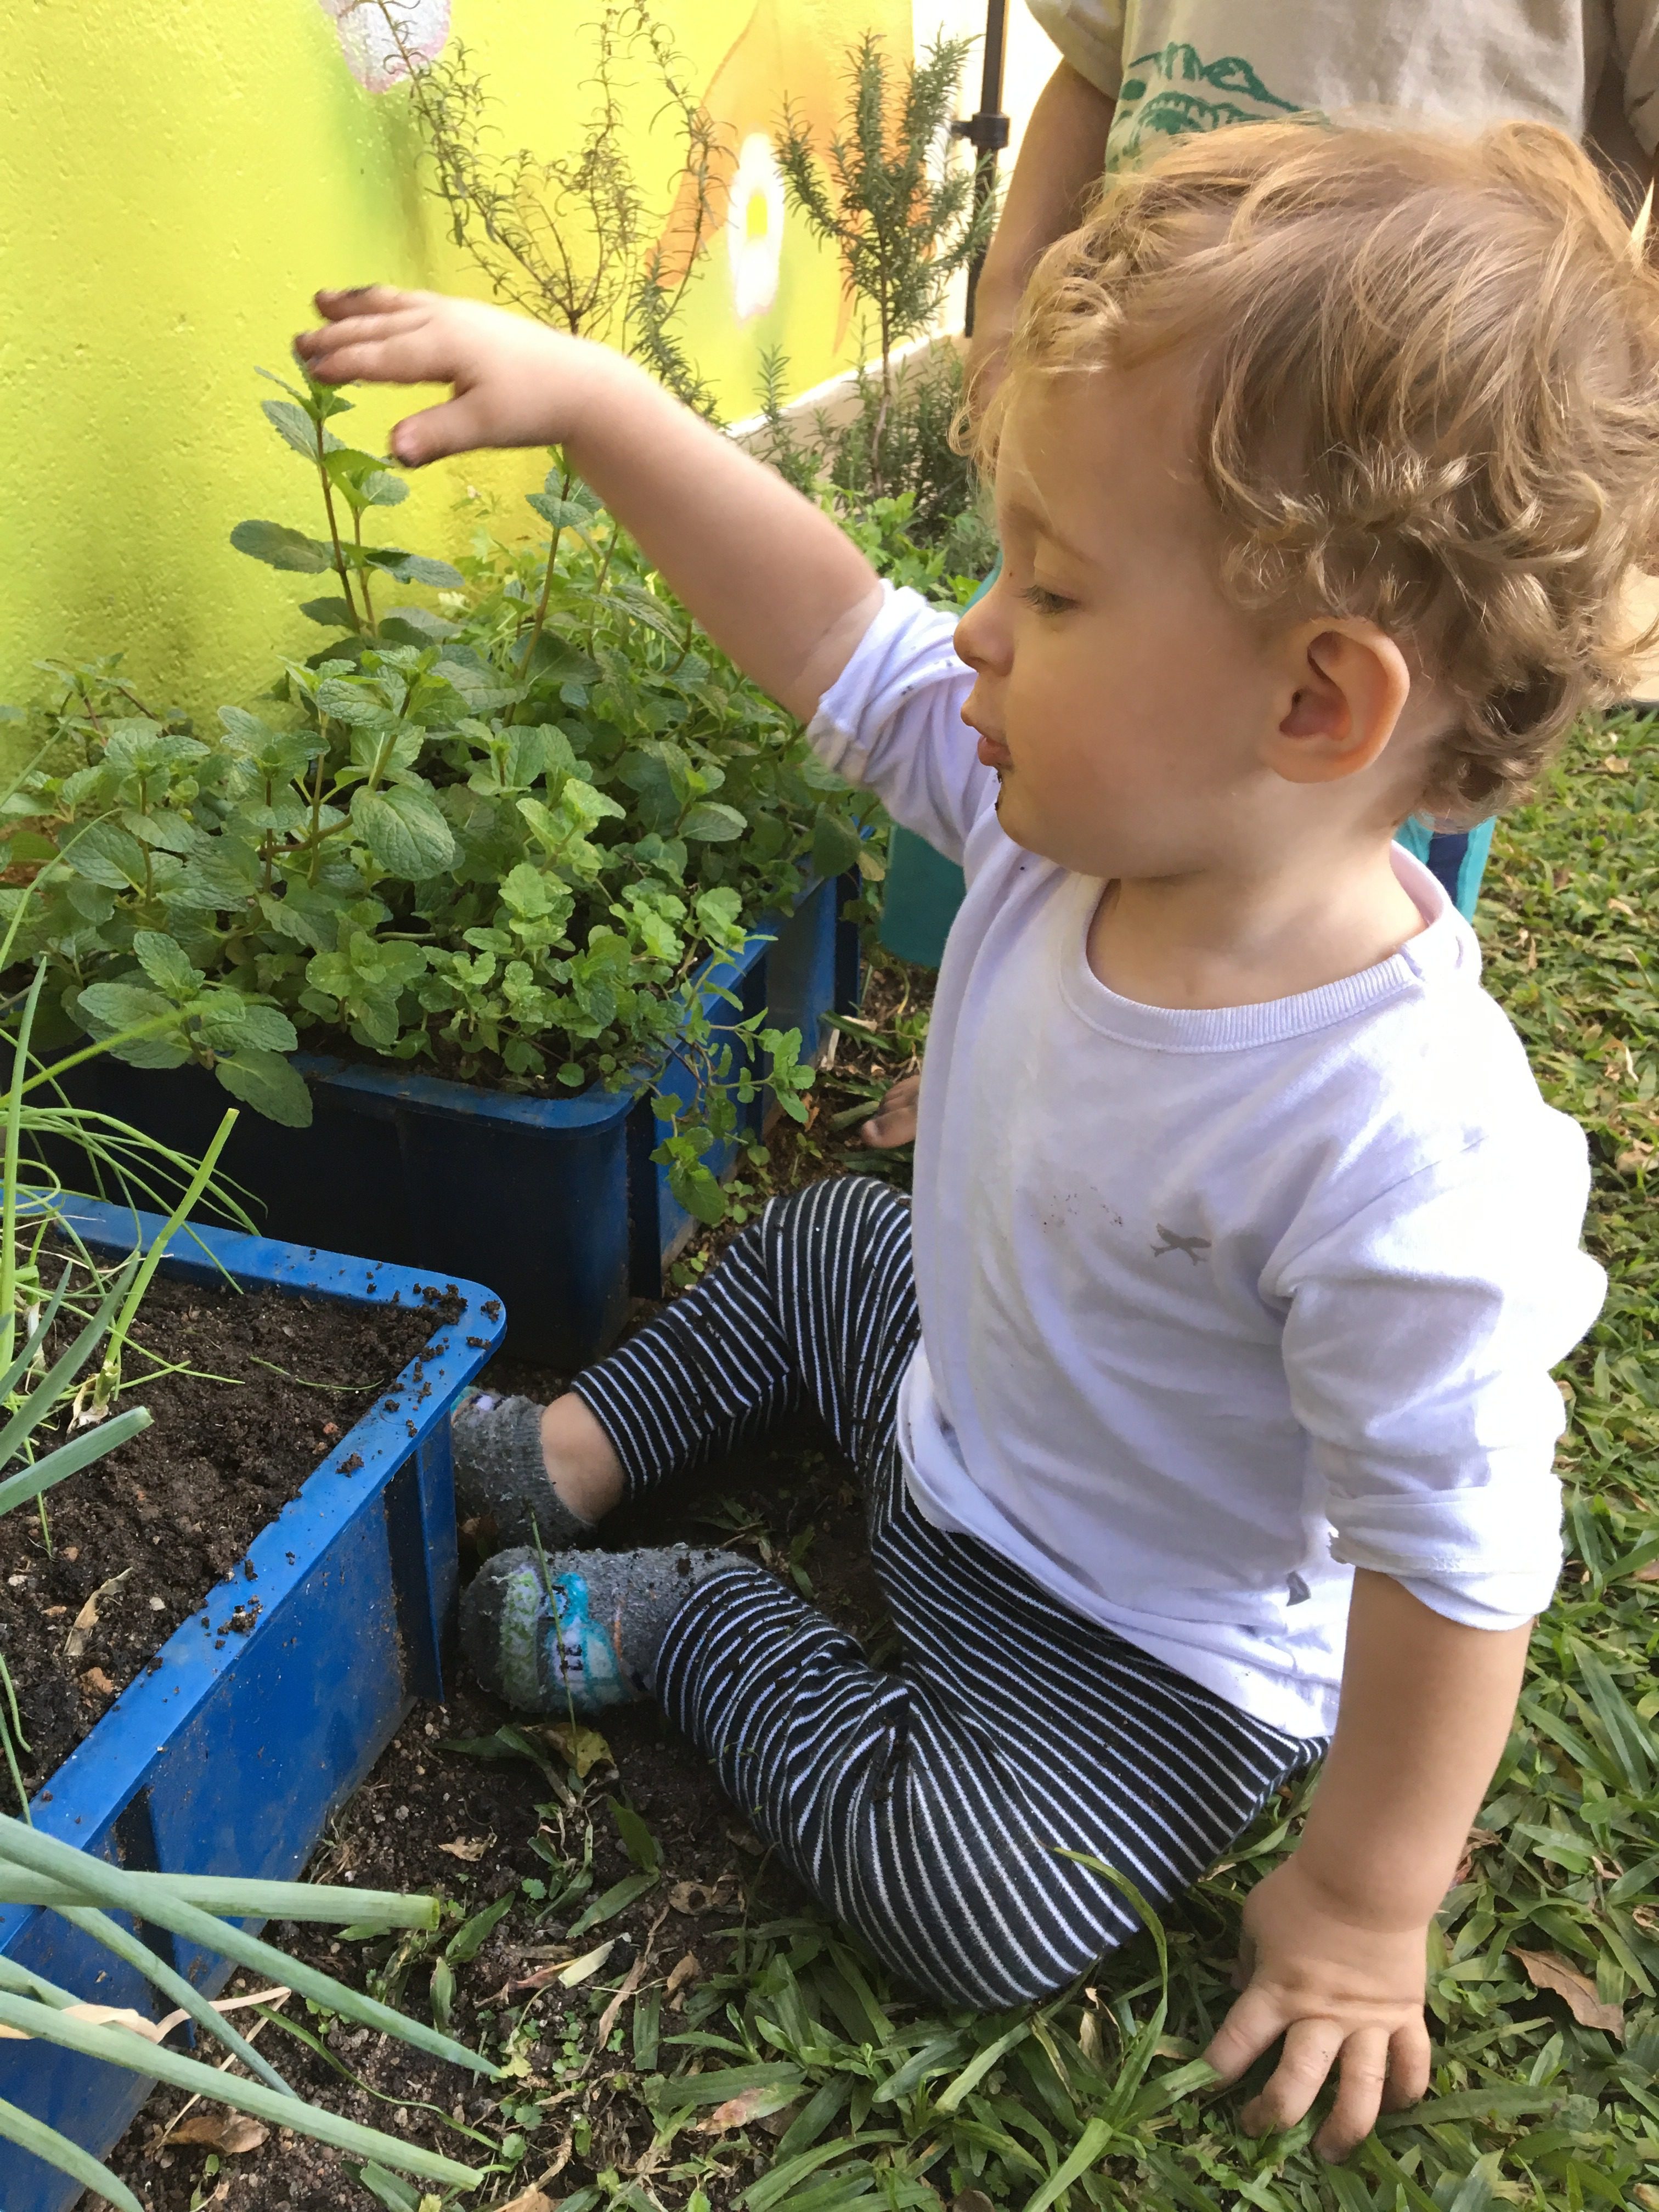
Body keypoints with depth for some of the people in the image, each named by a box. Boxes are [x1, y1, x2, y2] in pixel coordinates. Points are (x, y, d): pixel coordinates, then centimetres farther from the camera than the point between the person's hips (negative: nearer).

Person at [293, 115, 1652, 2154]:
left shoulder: (1407, 1152, -40)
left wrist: (1362, 1911, -16)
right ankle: (591, 1451, 36)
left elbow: (1458, 1571, -29)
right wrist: (581, 393, -13)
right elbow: (835, 634, -10)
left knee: (955, 1896, -22)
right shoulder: (1086, 803, -20)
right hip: (953, 1414, 7)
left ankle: (692, 1627, -1)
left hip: (1152, 1650, -6)